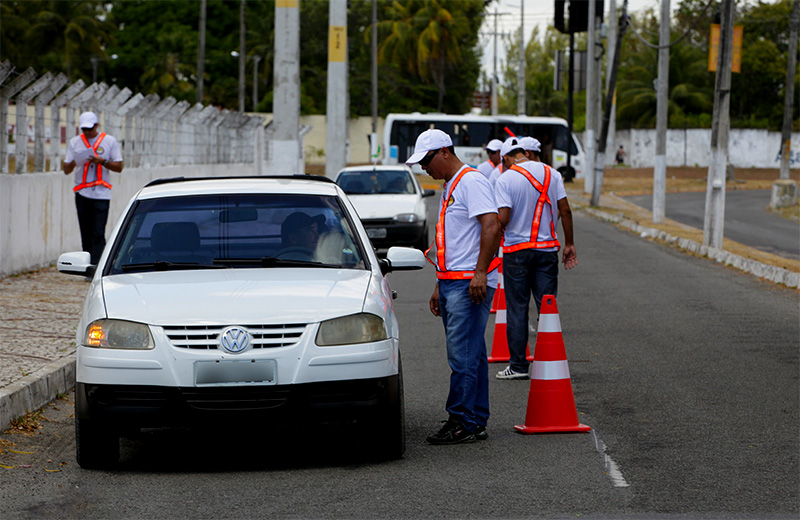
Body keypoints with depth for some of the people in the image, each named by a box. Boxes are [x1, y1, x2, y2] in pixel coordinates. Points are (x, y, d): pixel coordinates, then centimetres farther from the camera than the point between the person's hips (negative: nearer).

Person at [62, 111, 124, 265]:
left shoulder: (109, 141, 6)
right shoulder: (74, 142, 11)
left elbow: (119, 167, 5)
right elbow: (66, 170, 10)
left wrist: (102, 161, -12)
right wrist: (73, 163, -13)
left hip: (101, 194, -3)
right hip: (82, 193, 3)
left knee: (98, 235, -11)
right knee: (86, 234, 4)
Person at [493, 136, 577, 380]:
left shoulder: (505, 179, -8)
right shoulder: (551, 174, 3)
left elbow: (503, 219, -15)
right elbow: (565, 210, 2)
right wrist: (569, 244, 10)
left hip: (516, 249, -3)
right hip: (547, 248, 3)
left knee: (517, 309, 4)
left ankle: (518, 365, 4)